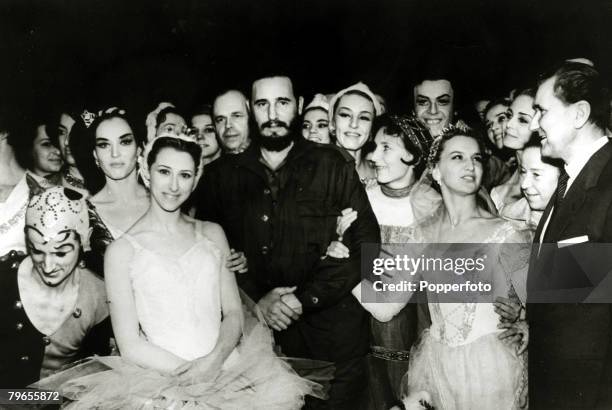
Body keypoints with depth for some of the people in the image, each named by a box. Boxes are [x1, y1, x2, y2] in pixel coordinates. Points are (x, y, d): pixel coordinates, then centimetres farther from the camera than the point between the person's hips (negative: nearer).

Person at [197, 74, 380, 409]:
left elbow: (366, 242, -4)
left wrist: (306, 298, -12)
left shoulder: (334, 165, 2)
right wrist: (255, 301, -11)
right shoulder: (221, 174, 7)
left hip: (332, 334, -1)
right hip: (252, 332, 1)